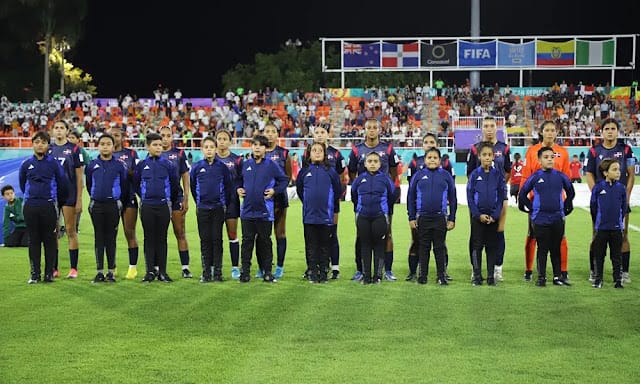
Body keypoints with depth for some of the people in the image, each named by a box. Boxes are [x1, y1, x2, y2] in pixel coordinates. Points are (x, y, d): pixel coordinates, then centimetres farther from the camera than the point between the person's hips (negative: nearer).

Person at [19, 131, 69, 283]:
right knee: (34, 240, 6)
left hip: (49, 206, -2)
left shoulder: (54, 163, 0)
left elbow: (63, 184, 6)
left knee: (50, 240, 1)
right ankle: (35, 274, 11)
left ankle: (49, 273, 7)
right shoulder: (26, 164, 6)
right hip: (30, 206, 2)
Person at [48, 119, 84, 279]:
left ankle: (74, 268, 4)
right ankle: (53, 268, 12)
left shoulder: (74, 149, -1)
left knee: (71, 231, -1)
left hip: (69, 194, -3)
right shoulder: (48, 149, 8)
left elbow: (79, 177, -2)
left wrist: (79, 199, -6)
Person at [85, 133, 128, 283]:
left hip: (113, 205, -1)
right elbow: (88, 185, 16)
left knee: (111, 238, 2)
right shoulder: (92, 165, 5)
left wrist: (118, 201, 9)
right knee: (99, 238, 4)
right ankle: (100, 271, 8)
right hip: (96, 205, 1)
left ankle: (111, 271, 7)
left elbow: (124, 186, 7)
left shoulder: (119, 165, 0)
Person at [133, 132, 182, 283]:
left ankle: (162, 272, 7)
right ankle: (150, 271, 8)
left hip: (164, 205, 0)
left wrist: (175, 203, 6)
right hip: (147, 207, 1)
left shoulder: (168, 165, 1)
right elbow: (136, 184, 16)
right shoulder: (141, 165, 3)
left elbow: (175, 185, 6)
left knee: (162, 239, 4)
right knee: (149, 239, 4)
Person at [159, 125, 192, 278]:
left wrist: (186, 199, -1)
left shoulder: (179, 154, 4)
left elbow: (185, 177, 5)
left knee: (180, 234, 0)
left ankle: (185, 267, 2)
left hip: (176, 198, -1)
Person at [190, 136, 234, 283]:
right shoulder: (197, 167, 1)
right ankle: (206, 272, 8)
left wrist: (225, 203, 6)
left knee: (217, 239, 1)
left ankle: (217, 271, 5)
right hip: (203, 209, 1)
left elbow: (229, 186, 6)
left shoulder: (222, 167, -1)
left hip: (218, 208, -1)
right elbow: (192, 186, 14)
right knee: (205, 240, 4)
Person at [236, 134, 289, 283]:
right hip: (247, 210, 2)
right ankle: (245, 271, 10)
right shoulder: (245, 165, 8)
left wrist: (275, 190, -6)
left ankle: (267, 272, 13)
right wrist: (238, 189, 5)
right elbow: (238, 180, 23)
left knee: (265, 242, 5)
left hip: (265, 211, -2)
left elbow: (284, 180, 5)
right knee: (247, 241, 5)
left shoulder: (272, 165, -1)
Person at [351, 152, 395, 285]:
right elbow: (354, 196, 19)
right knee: (365, 246, 6)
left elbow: (391, 196, 10)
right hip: (363, 217, 2)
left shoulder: (385, 179, -1)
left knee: (379, 246, 2)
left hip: (380, 217, -2)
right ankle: (366, 276, 11)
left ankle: (378, 275, 9)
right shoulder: (359, 179, 3)